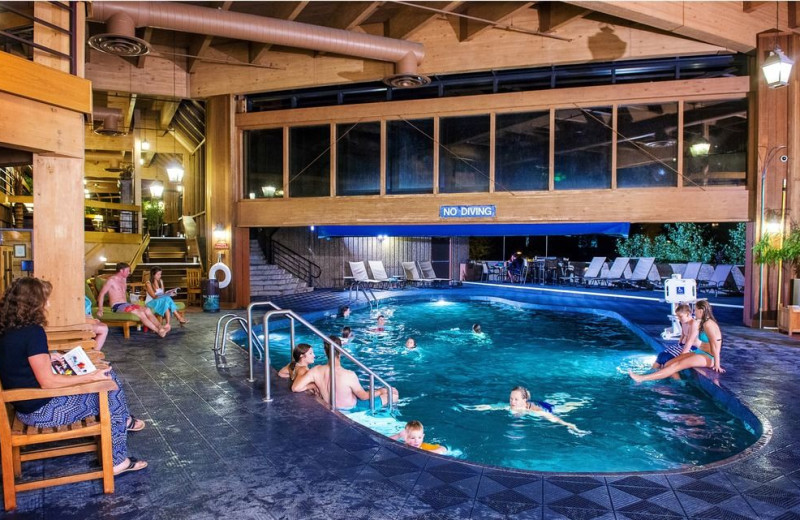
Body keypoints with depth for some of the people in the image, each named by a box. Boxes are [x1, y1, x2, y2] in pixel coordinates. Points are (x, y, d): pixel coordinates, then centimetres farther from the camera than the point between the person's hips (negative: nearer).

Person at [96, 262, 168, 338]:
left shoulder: (123, 279, 18)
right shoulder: (111, 280, -7)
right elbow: (101, 294, -12)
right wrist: (100, 309, -20)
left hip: (125, 304, 8)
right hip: (117, 306, -8)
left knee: (147, 310, -17)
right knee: (140, 313, -28)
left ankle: (161, 327, -33)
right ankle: (159, 331, -33)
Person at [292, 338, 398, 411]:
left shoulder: (316, 371, -21)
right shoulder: (349, 375, -34)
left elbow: (295, 388, -18)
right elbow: (364, 396, -20)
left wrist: (314, 385, -2)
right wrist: (381, 391, -2)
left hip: (332, 408, 6)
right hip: (352, 409, -6)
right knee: (393, 395, 3)